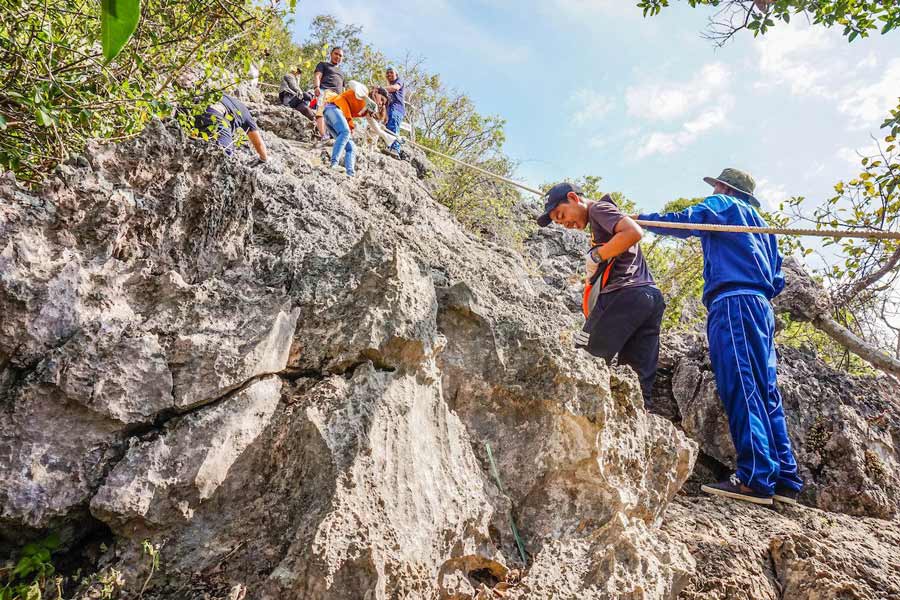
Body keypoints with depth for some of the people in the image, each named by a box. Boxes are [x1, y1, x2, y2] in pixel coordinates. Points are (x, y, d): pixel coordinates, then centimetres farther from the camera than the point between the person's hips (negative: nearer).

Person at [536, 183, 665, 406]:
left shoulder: (599, 208, 2)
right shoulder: (601, 222, 29)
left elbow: (634, 232, -16)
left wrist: (596, 256, -9)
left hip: (624, 295, -9)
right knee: (639, 382, 3)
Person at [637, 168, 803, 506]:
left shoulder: (723, 205, 11)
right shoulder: (762, 226, 33)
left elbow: (683, 221, -6)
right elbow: (777, 282, 26)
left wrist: (638, 220, 4)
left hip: (733, 302, -9)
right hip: (761, 307, 9)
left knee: (741, 388, -16)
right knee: (765, 391, 5)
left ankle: (756, 478, -22)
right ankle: (784, 479, 3)